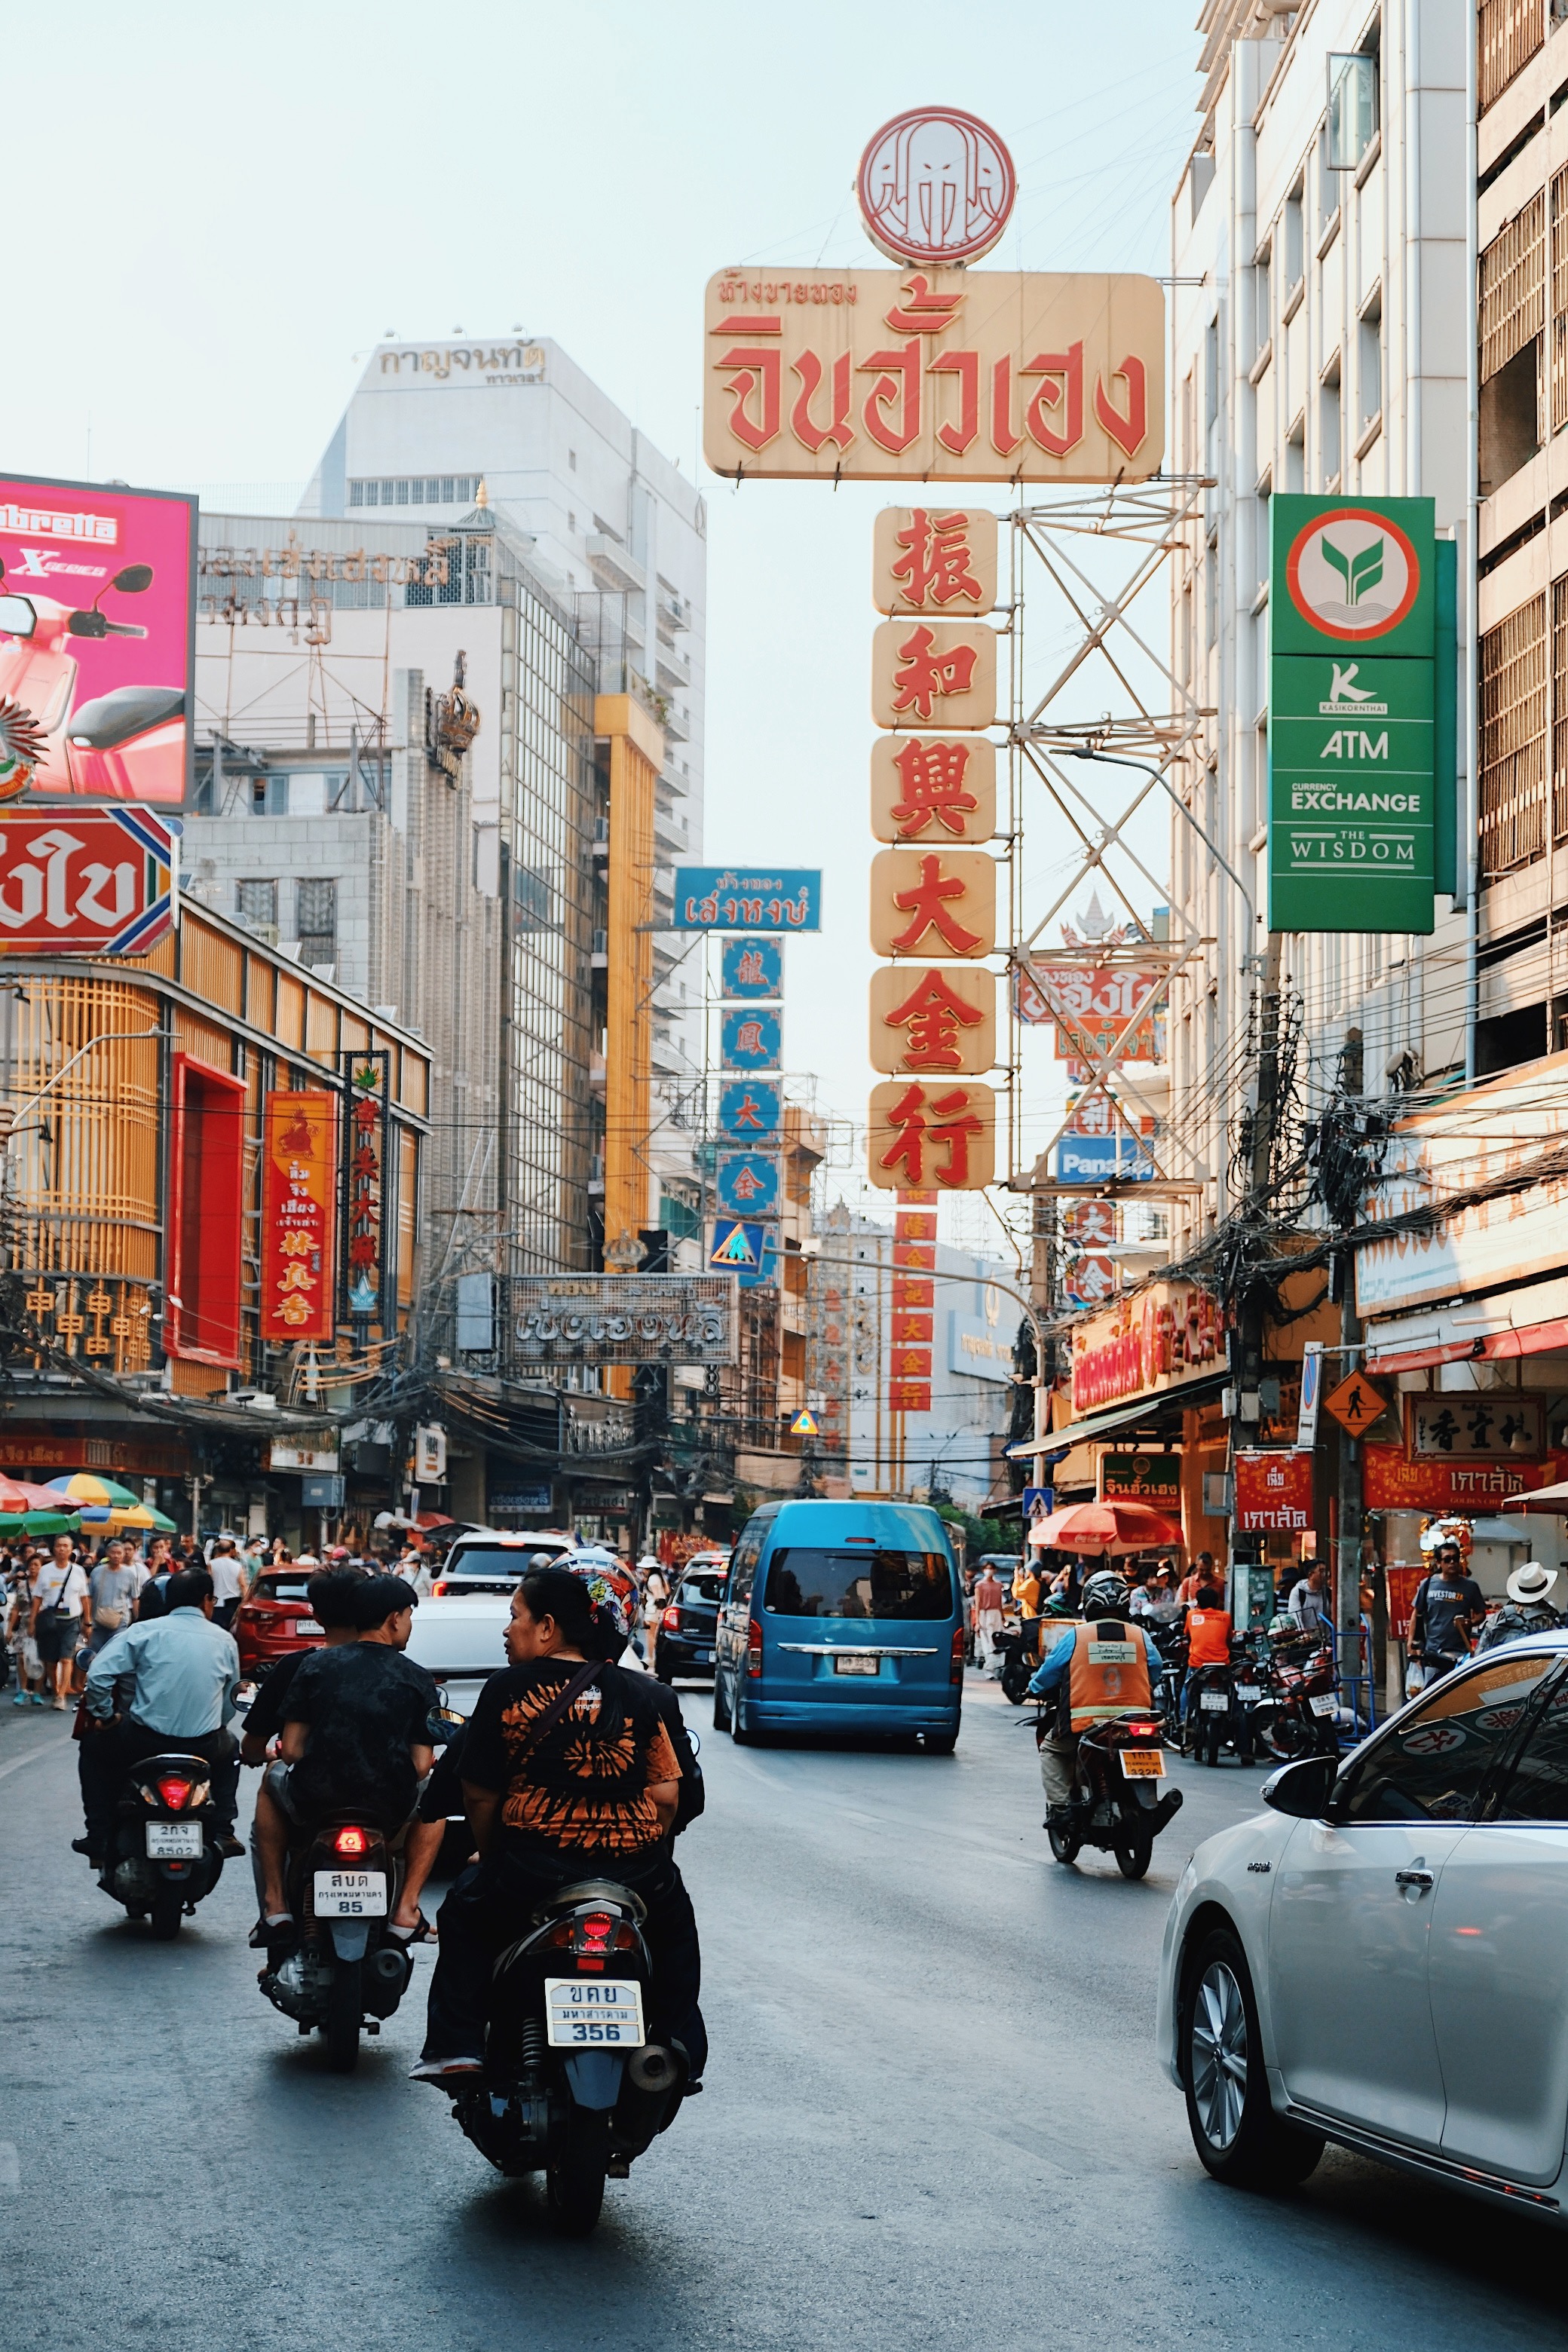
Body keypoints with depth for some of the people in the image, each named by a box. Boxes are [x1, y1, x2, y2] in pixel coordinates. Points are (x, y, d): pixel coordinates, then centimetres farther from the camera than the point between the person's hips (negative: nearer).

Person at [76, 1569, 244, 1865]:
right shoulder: (225, 1641, 6)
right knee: (229, 1749, 38)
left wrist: (104, 1716, 6)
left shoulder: (145, 1631, -1)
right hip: (204, 1747, 2)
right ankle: (223, 1832, 29)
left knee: (93, 1746, 27)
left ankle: (99, 1839, 21)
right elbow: (229, 1705, 13)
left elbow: (98, 1674, -10)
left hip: (145, 1741, -2)